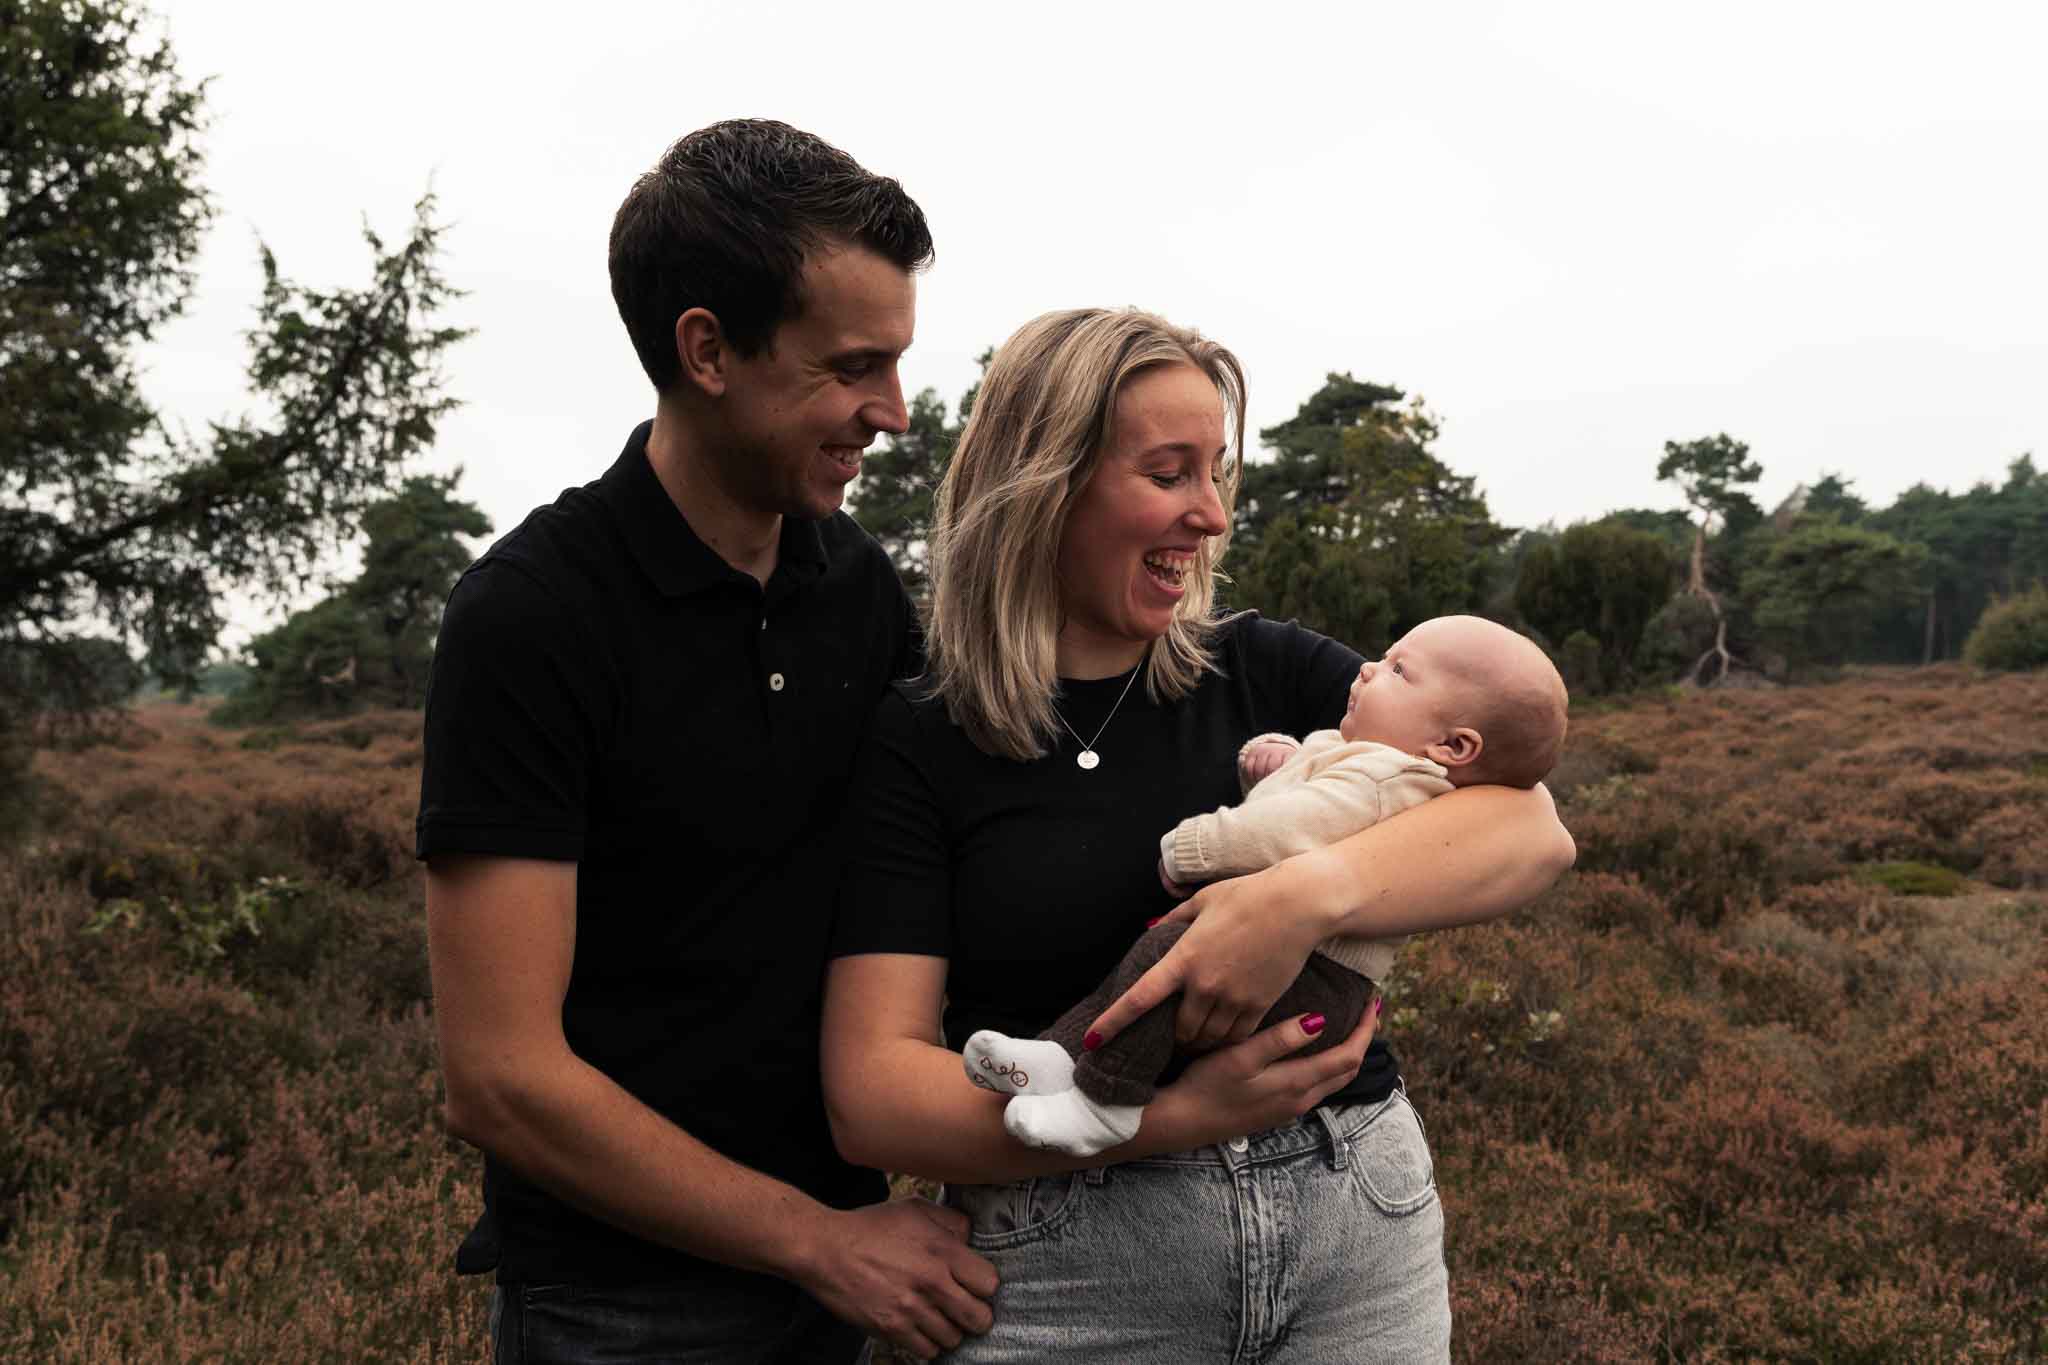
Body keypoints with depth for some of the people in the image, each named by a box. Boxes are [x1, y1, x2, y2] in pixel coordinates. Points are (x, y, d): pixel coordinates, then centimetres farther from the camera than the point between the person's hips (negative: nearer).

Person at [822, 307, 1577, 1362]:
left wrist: (1312, 892, -26)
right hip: (1065, 1274, -2)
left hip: (1360, 1231, 3)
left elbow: (1533, 830, -7)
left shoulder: (1267, 672, 3)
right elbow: (872, 1094, -12)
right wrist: (1173, 1119, -23)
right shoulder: (914, 746, -5)